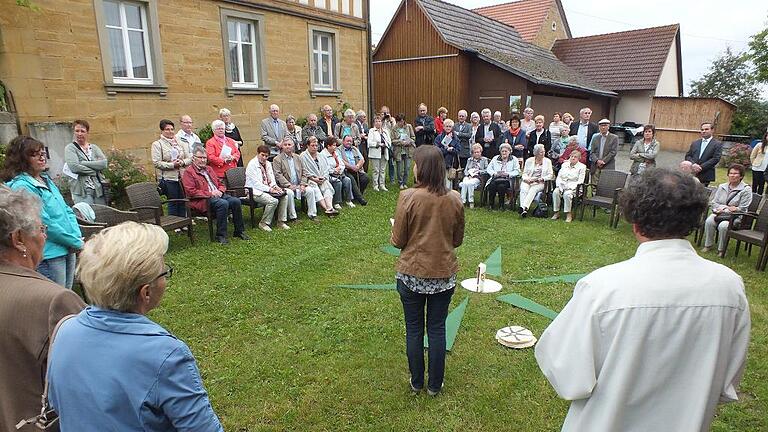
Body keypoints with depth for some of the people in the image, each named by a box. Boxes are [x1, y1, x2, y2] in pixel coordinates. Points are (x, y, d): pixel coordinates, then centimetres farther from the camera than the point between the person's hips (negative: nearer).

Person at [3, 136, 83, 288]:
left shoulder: (46, 180, 11)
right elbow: (46, 224, -19)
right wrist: (76, 242, -13)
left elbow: (67, 211, 14)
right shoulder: (22, 187, -15)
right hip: (50, 255, -8)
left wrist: (78, 236, 0)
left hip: (68, 250, 8)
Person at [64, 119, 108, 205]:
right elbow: (74, 166, -13)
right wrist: (94, 171, -7)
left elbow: (104, 163, -3)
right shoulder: (70, 148, 3)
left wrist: (83, 163, -10)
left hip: (99, 189, 4)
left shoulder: (94, 147, 14)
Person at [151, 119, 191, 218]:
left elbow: (189, 158, 13)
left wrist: (182, 162, -9)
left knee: (183, 202, 7)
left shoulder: (179, 142, 16)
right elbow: (156, 162, -9)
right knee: (173, 203, -2)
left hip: (182, 177, 5)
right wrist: (172, 165, -17)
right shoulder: (157, 144, 1)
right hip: (168, 178, -4)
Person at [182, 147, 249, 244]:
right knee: (223, 203, -34)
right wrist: (210, 193, -16)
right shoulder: (188, 172, 0)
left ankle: (239, 231, -5)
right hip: (202, 200, -7)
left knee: (236, 201, -18)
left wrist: (220, 191, 1)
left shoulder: (209, 169, 24)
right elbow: (191, 192, -12)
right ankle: (220, 235, -25)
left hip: (218, 195, 7)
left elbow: (221, 184, 27)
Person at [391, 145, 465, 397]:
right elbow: (458, 240, 4)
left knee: (414, 329, 15)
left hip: (412, 274, -2)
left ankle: (416, 382, 31)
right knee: (437, 329, 15)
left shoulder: (408, 197, -16)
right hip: (444, 274, 2)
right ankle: (435, 385, 29)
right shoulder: (454, 199, -7)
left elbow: (398, 241, -10)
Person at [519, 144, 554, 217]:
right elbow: (524, 173, 12)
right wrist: (526, 178, -11)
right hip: (528, 181, 1)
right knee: (524, 189, -33)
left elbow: (550, 175, 8)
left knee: (533, 189, -35)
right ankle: (523, 209, -46)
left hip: (539, 183, -1)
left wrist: (542, 179, -10)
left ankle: (524, 207, -49)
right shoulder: (529, 160, 14)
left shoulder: (547, 161, 12)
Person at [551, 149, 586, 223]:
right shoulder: (564, 165, 19)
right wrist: (559, 185, -7)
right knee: (555, 192, -29)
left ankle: (569, 214, -22)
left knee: (567, 194, -36)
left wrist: (570, 187, -18)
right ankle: (556, 212, -19)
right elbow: (559, 177, 14)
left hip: (573, 187, -4)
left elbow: (580, 181, -4)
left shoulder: (582, 167, 4)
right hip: (562, 186, 4)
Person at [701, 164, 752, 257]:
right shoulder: (721, 187, 14)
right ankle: (708, 245, -16)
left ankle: (721, 250, -19)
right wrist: (723, 207, -8)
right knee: (709, 221, -30)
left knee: (723, 225, -35)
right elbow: (712, 203, 12)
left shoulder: (746, 190, -1)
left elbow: (742, 209, -6)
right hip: (719, 213, 4)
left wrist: (724, 209, -11)